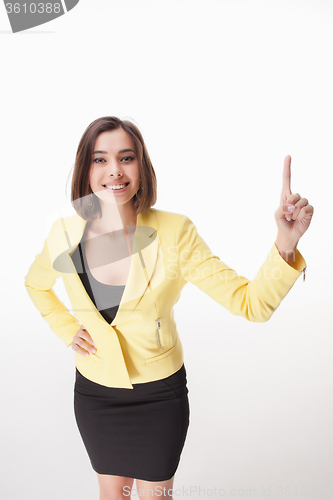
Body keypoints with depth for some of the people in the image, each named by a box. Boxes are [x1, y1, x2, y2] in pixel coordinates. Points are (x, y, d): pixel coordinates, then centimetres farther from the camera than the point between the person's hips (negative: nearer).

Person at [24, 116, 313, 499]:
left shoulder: (173, 233, -21)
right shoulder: (64, 235, -13)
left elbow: (251, 303, -25)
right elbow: (35, 284, 10)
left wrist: (286, 243, -41)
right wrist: (67, 329, -2)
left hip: (159, 395, -2)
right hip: (95, 392, 2)